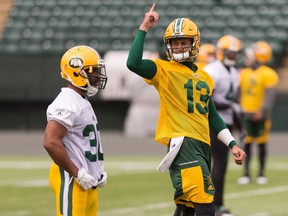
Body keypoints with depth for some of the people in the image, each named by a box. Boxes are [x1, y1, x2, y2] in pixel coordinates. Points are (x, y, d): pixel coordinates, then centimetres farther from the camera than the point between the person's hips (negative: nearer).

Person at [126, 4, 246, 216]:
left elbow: (212, 116, 26)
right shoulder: (164, 70, 0)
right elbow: (133, 63, -19)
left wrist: (232, 144, 20)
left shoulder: (204, 78, 21)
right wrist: (143, 29, -14)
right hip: (183, 142, -7)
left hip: (202, 144, 7)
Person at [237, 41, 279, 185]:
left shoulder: (268, 75, -9)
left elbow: (270, 95, -17)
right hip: (246, 114, 4)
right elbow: (240, 94, 15)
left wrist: (263, 111, -28)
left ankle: (261, 174, 13)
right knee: (246, 144, 3)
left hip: (260, 115, -4)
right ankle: (246, 173, 7)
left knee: (262, 144, 5)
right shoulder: (243, 74, 9)